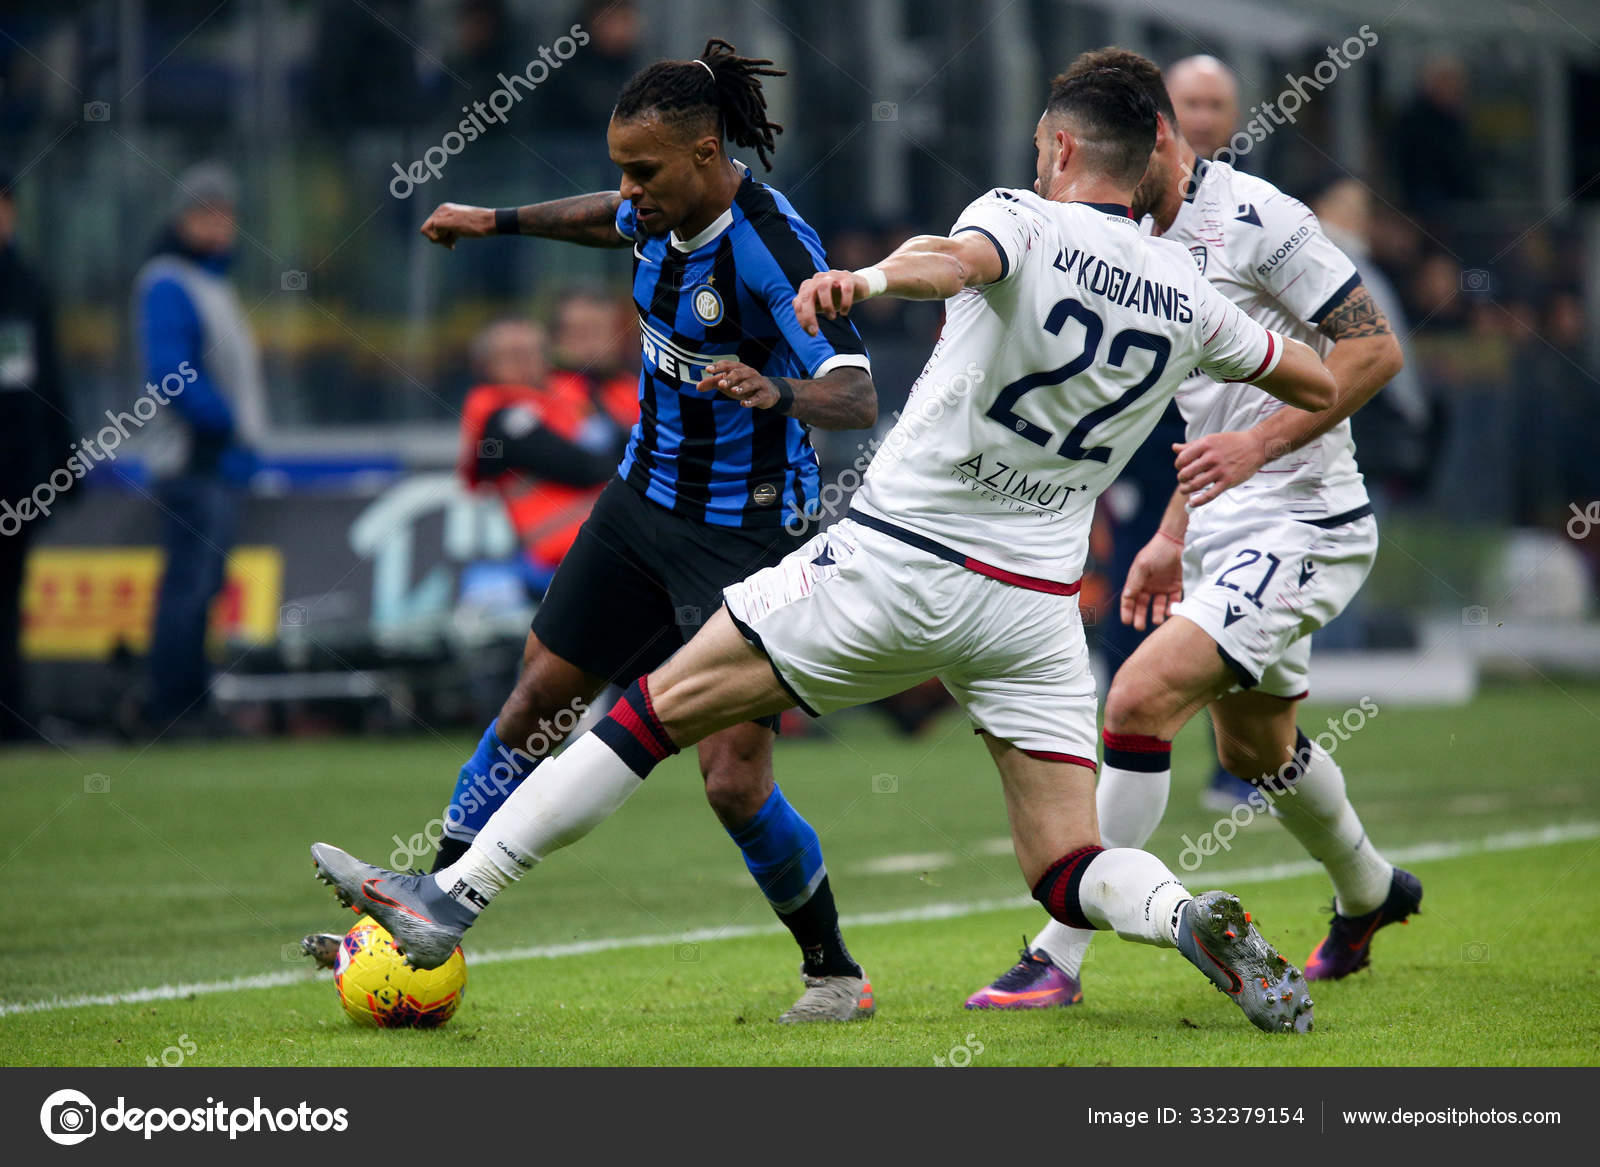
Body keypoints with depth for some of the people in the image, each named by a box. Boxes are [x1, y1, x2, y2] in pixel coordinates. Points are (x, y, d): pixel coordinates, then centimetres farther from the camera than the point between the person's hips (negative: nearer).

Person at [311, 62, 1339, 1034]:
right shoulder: (1190, 299, 7)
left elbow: (960, 259, -32)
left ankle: (447, 905, 2)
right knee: (1067, 872, 7)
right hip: (1035, 606, 4)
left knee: (662, 708, 3)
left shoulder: (1026, 218, -7)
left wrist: (871, 278, -49)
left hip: (897, 564, -4)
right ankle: (1190, 918, -26)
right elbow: (1321, 383, 21)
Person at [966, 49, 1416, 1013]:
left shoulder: (1256, 218, -16)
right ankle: (1367, 892, 51)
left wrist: (1259, 444, -25)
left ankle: (1060, 957, -19)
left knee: (1142, 700, -21)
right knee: (1253, 745, 24)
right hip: (1231, 534, 10)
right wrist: (1174, 538, 19)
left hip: (1302, 525, -10)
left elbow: (1376, 349, -17)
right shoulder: (1154, 246, 12)